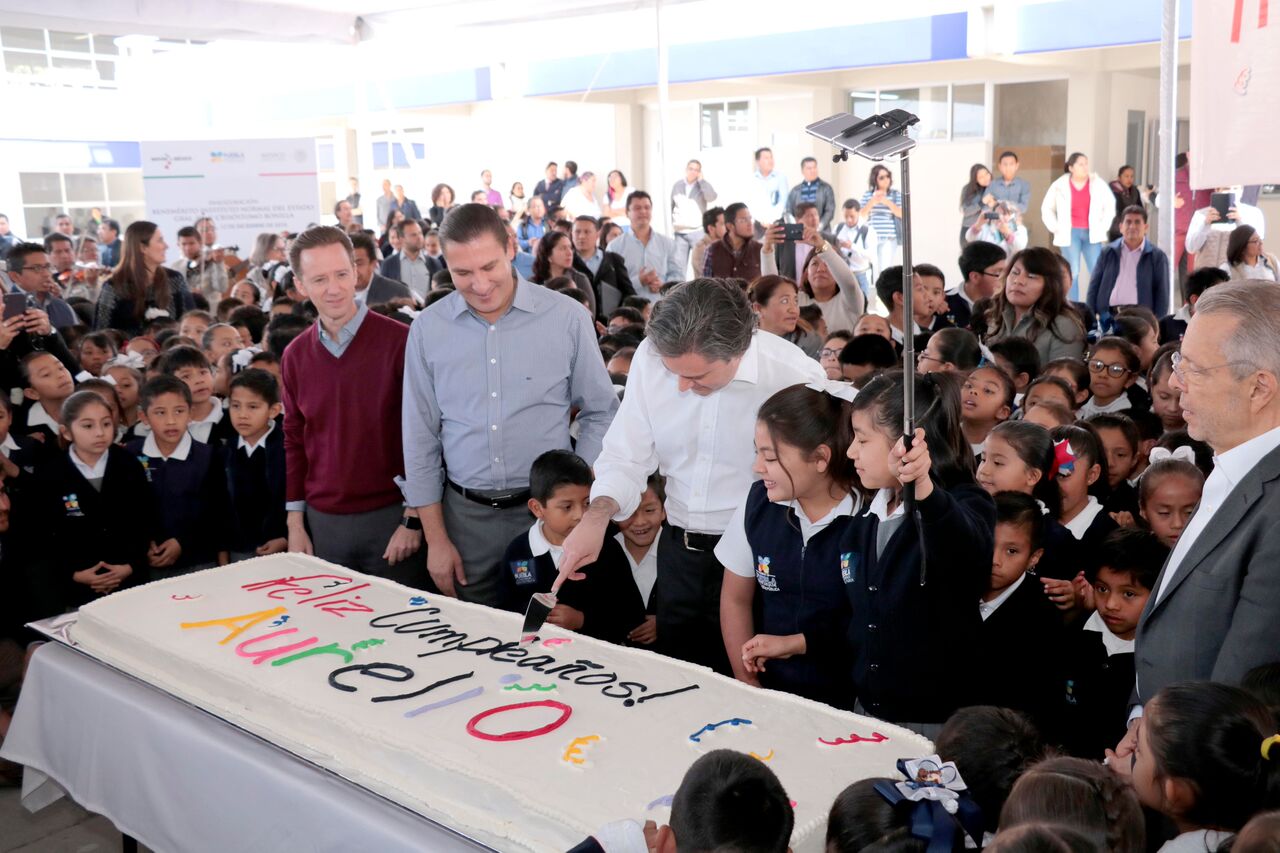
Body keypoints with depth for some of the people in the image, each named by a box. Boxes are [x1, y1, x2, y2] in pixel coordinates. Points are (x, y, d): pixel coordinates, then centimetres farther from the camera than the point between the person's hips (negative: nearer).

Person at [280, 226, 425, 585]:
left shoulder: (400, 341, -10)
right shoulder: (295, 356, 5)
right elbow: (294, 442, 12)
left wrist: (413, 519, -9)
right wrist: (295, 523, 8)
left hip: (390, 516, -4)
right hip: (322, 521, 4)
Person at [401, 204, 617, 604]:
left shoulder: (567, 317, -5)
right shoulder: (428, 328, -1)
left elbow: (600, 413, 4)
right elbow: (420, 439, 5)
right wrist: (435, 538, 3)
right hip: (466, 513, 1)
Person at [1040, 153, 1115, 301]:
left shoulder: (1098, 184, 2)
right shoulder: (1059, 186, 1)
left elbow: (1110, 206, 10)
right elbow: (1047, 209, 12)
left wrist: (1103, 227, 4)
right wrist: (1056, 228, 4)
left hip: (1092, 234, 1)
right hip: (1070, 234, -1)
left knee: (1097, 273, -6)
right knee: (1072, 273, -1)